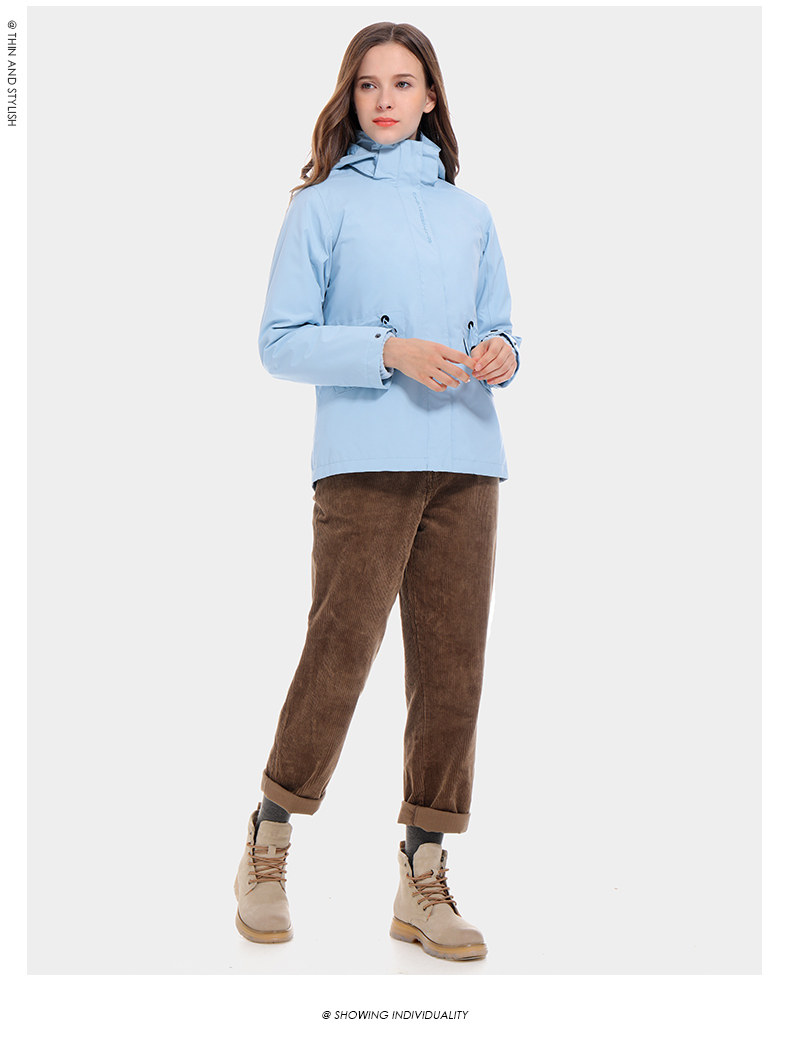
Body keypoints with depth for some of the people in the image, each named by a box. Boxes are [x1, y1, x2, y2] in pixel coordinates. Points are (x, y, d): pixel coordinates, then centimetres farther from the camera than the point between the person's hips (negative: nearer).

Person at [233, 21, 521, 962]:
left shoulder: (469, 213, 21)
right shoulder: (323, 204, 8)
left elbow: (497, 326, 23)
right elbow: (281, 342, 0)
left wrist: (500, 353, -1)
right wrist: (389, 351, -13)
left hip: (466, 462, 4)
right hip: (364, 460, -4)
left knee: (452, 666, 2)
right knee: (340, 651, -7)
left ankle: (424, 878, 13)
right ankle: (268, 846, 14)